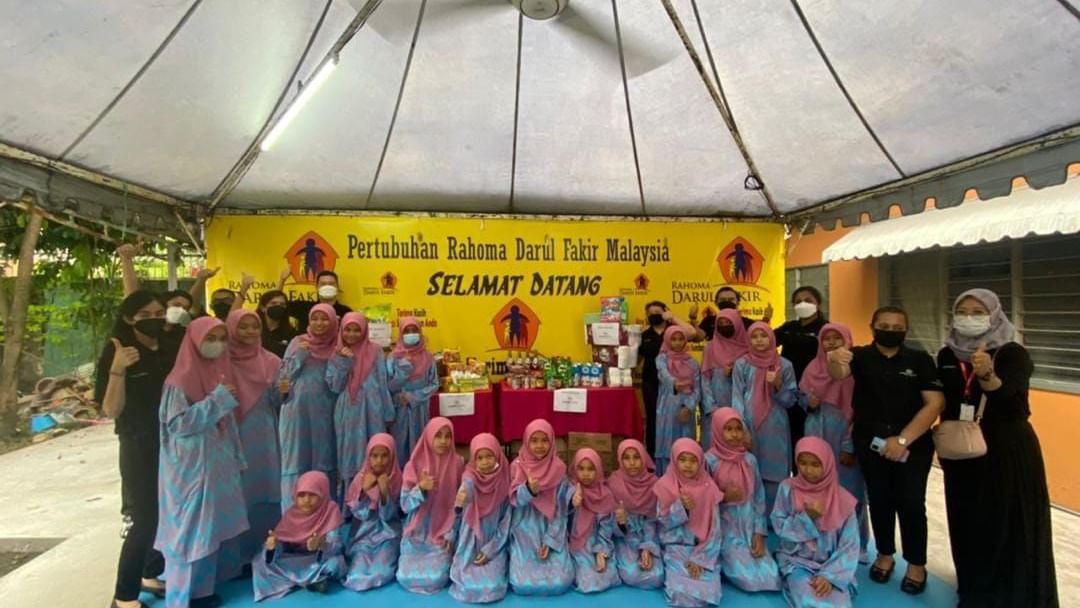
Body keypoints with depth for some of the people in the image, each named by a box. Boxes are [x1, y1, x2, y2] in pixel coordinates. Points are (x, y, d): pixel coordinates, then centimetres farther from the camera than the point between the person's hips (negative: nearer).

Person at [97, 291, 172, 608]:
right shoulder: (117, 354, -9)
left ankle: (151, 574, 33)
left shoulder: (172, 350, 4)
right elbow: (111, 410, -14)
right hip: (139, 448, -5)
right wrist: (118, 370, -28)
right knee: (143, 520, -4)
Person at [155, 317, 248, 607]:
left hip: (218, 465, 7)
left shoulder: (221, 372, 7)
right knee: (188, 532, 2)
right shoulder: (180, 380, -14)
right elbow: (178, 423, -19)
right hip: (190, 469, -7)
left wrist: (236, 458, 16)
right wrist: (217, 400, -22)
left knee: (210, 530, 15)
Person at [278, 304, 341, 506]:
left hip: (323, 413, 0)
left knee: (323, 460, 8)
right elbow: (284, 376, -1)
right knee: (296, 460, 3)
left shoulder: (337, 348, 1)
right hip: (297, 410, 0)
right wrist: (300, 354, -12)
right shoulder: (298, 342, 2)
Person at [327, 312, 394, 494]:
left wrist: (388, 414, 3)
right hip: (348, 413, 2)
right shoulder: (337, 354, 5)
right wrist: (343, 362, -13)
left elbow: (383, 383, 2)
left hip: (371, 411, -1)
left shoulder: (375, 351, 0)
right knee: (350, 453, 8)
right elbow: (334, 386, 0)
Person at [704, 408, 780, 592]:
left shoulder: (750, 460, 2)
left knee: (771, 578, -10)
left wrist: (759, 533, -4)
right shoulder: (710, 460, -11)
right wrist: (723, 497, -22)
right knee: (751, 579, -16)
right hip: (725, 529, -4)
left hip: (750, 527, 4)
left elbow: (759, 498, 4)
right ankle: (723, 562, 14)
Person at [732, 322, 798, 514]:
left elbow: (791, 400, 5)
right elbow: (737, 398, 0)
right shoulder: (742, 365, 2)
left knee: (774, 477, 1)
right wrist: (742, 430, -9)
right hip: (749, 429, 0)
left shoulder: (785, 365, 4)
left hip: (775, 430, 1)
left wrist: (778, 385, -14)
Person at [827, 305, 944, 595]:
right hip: (871, 442, 1)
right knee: (879, 500, 11)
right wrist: (834, 361, -48)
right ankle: (885, 555, 31)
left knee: (911, 502, 0)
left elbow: (935, 403, -8)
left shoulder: (920, 360, 0)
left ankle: (917, 563, 21)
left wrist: (903, 439, -16)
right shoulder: (861, 355, -1)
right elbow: (838, 374, -22)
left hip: (913, 443, -1)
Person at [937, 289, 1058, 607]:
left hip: (1008, 449, -4)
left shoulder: (1013, 353, -12)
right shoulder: (947, 355, 1)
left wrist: (987, 376, -51)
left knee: (1010, 523, 1)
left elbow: (1004, 392, -32)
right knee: (969, 521, 14)